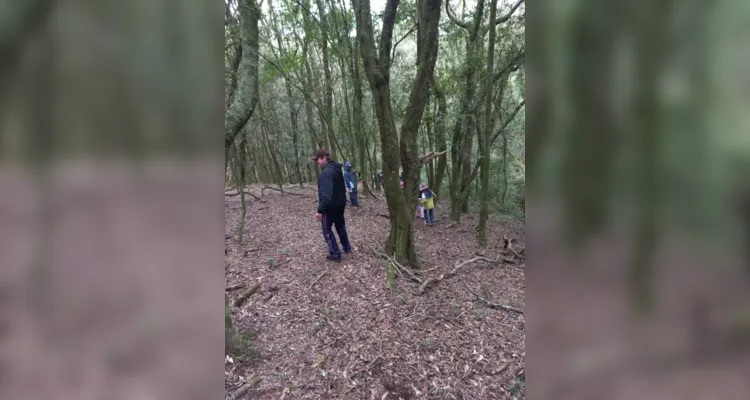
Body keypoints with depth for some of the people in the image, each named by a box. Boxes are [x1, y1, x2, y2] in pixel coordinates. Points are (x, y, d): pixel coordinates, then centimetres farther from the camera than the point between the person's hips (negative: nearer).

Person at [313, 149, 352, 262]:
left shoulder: (326, 173, -25)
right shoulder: (337, 169, 7)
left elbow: (326, 195, -31)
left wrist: (320, 210, -27)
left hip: (330, 207, -9)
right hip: (340, 204, 9)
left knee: (327, 230, 5)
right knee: (340, 226, 24)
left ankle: (335, 254, 9)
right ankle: (347, 247, 36)